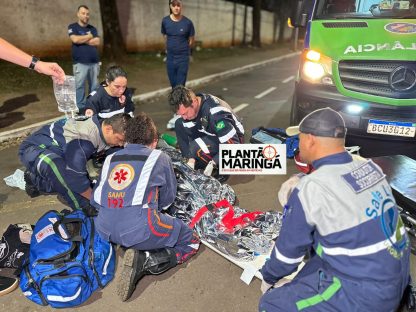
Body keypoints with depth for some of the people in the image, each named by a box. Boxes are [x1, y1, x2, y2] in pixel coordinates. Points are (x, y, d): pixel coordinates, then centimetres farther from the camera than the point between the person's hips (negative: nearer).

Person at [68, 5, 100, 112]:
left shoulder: (93, 28, 16)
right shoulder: (73, 27, 6)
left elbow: (97, 42, 0)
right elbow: (75, 39, -13)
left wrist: (82, 39, -5)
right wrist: (89, 36, -1)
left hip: (94, 62, 3)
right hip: (80, 63, -3)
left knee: (95, 86, 5)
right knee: (79, 85, -4)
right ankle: (81, 107, 2)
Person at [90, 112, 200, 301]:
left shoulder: (111, 158, 14)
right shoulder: (159, 158, 4)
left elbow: (95, 201, 18)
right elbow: (167, 199, 13)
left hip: (104, 231, 7)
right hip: (140, 230, -6)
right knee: (191, 242, 14)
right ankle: (145, 262, -7)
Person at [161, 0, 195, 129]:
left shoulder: (187, 22, -8)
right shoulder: (165, 21, 0)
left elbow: (192, 39, 6)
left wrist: (183, 48, 12)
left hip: (183, 58, -3)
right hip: (170, 57, 4)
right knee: (174, 86, 10)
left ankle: (177, 116, -4)